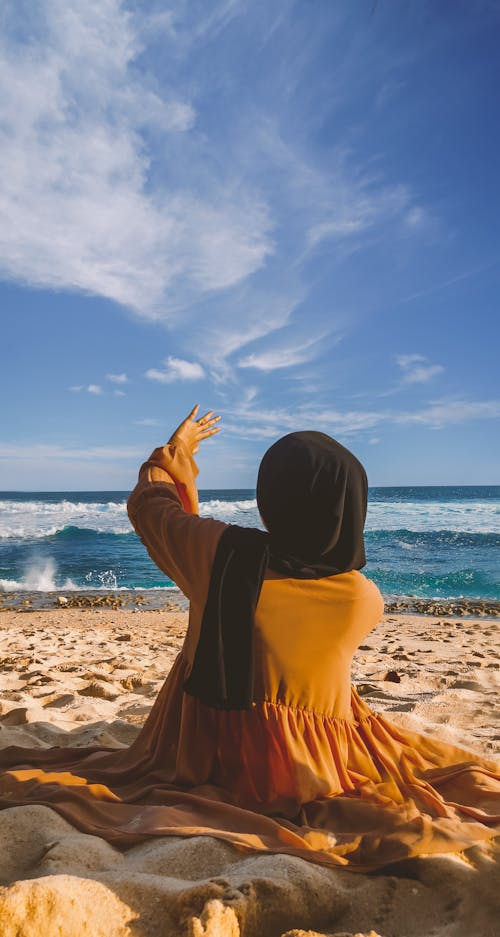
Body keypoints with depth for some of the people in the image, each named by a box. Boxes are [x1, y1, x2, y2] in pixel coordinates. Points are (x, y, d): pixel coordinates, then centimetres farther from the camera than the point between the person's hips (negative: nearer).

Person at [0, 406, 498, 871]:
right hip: (315, 769, -2)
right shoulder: (364, 598, -23)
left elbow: (147, 503, -5)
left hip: (209, 755, 2)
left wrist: (173, 452, 13)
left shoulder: (223, 552, -25)